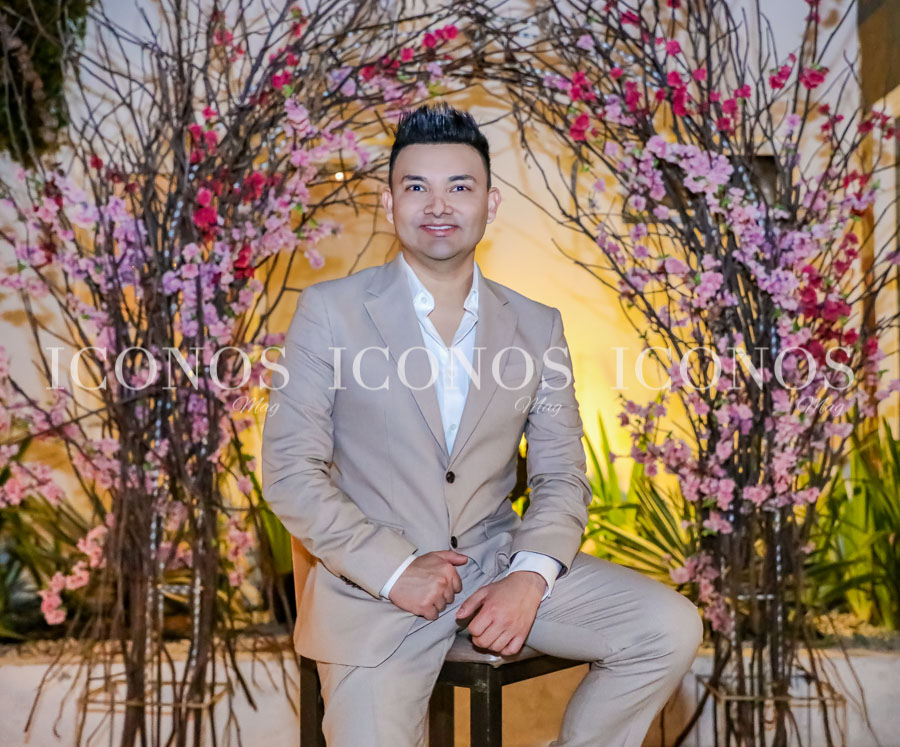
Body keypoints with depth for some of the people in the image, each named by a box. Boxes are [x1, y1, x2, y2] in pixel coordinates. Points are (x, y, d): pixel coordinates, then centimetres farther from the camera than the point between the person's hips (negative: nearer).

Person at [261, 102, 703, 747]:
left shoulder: (537, 327, 8)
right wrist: (394, 570, -15)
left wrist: (529, 577, -13)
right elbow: (290, 468, -6)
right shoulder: (331, 311, -2)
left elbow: (561, 475, 7)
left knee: (671, 629, -13)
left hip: (498, 560, 3)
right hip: (374, 586, -3)